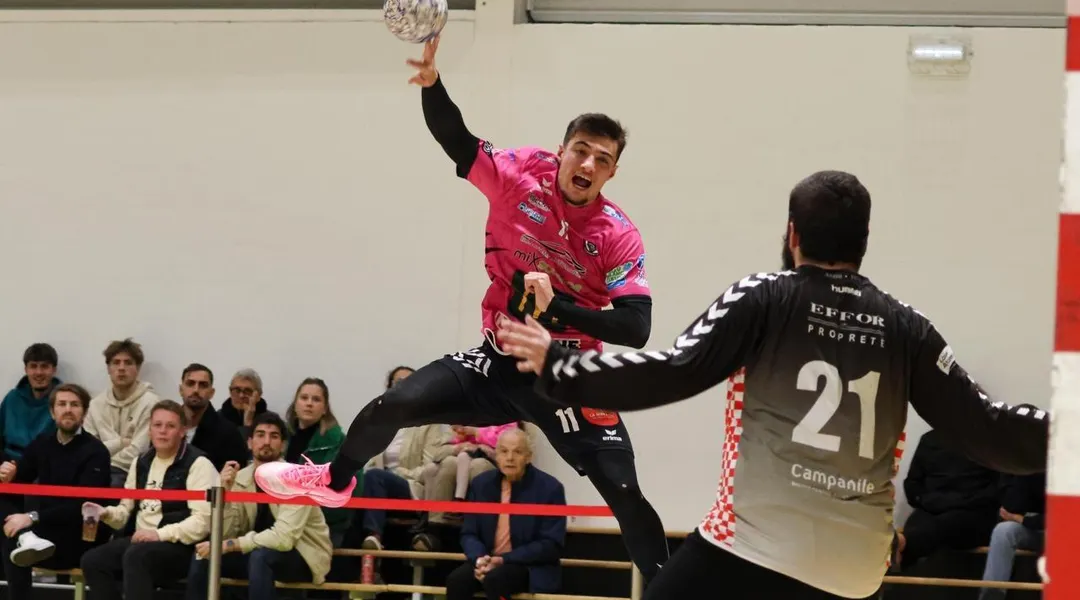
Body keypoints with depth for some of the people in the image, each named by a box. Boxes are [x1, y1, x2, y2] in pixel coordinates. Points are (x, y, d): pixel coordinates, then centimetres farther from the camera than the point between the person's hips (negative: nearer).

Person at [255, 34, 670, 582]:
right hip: (501, 362, 2)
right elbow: (455, 139, -11)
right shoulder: (520, 177, -8)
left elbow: (635, 329, -19)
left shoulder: (619, 237, -14)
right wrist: (431, 83, -31)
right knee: (391, 407, -4)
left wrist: (556, 307, -29)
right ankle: (335, 481, 28)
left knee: (626, 497, -10)